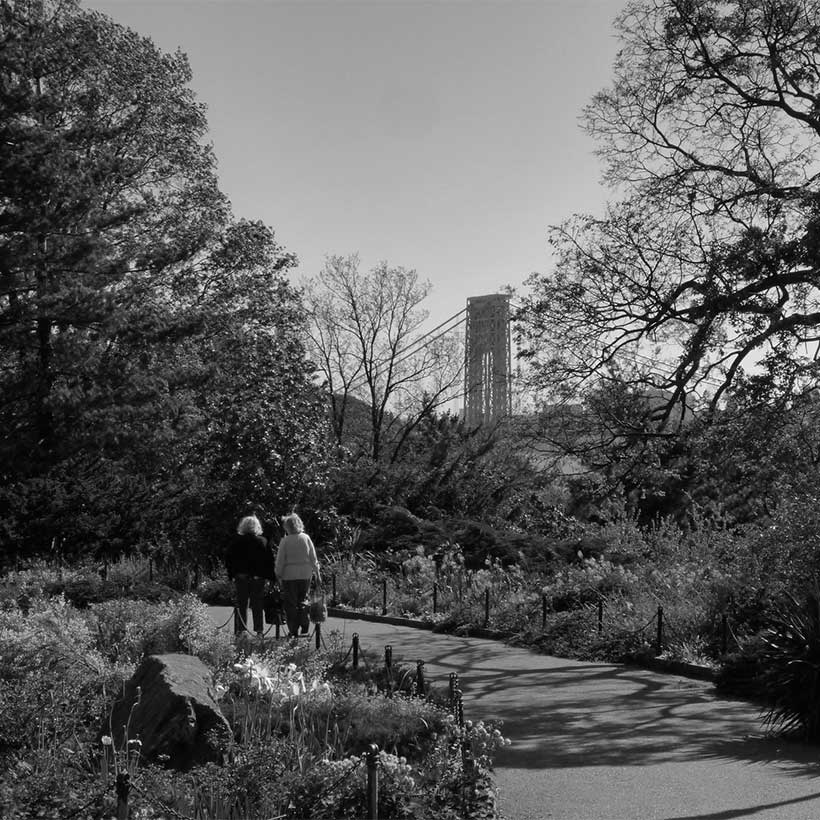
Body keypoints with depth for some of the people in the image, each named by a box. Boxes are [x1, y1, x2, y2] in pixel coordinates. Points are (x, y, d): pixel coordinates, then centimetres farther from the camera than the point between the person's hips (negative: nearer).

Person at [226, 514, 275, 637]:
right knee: (258, 605, 6)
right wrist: (270, 576, 4)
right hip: (258, 577, 0)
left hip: (241, 577, 0)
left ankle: (240, 629, 3)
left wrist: (231, 575, 7)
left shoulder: (236, 541, 0)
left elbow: (228, 559, 2)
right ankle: (259, 630, 6)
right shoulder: (263, 541, 0)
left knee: (241, 605, 7)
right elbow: (270, 561, 0)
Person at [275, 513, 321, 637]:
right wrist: (317, 573, 10)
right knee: (303, 600, 15)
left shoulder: (285, 541, -8)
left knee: (290, 604, 5)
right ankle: (305, 628, 8)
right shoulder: (306, 538, -1)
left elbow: (280, 561, -6)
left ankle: (293, 632, 4)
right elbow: (313, 558, 3)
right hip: (305, 574, 3)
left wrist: (279, 575, 3)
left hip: (289, 576, -3)